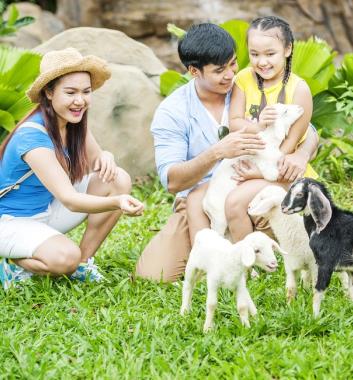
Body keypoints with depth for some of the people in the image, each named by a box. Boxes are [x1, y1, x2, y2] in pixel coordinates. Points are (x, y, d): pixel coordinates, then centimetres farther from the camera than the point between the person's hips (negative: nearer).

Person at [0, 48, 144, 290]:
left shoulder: (74, 123, -4)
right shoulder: (32, 137, -29)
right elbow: (69, 199, -36)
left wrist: (106, 157, -20)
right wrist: (116, 203, -53)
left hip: (47, 212, 8)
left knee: (119, 180, -9)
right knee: (66, 257, -36)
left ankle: (84, 260, -1)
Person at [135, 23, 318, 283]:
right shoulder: (171, 112, -6)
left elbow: (308, 133, 2)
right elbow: (171, 181, -16)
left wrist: (299, 157, -24)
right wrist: (218, 152, -34)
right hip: (196, 204, 0)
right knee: (152, 276, -20)